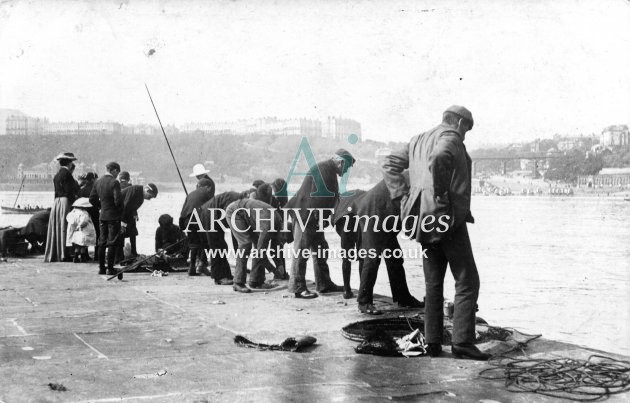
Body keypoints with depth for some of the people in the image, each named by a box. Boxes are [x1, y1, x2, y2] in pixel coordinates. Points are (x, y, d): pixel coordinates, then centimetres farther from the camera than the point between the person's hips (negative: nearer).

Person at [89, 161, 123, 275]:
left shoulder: (98, 182, 6)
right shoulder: (114, 183, -15)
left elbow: (92, 199, 11)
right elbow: (118, 200, -20)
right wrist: (120, 210, -2)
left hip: (102, 216, 6)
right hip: (113, 216, -6)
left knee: (102, 243, 12)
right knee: (112, 243, -1)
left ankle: (101, 268, 15)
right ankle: (110, 268, -1)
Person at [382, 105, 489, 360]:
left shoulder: (418, 141, 16)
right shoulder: (451, 138, -8)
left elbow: (390, 165, 15)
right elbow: (438, 160, -30)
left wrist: (403, 199, 9)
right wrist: (442, 196, -20)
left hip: (424, 220, 8)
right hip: (449, 219, -8)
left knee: (433, 283, 14)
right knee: (467, 282, -1)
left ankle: (433, 343, 15)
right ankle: (462, 341, -6)